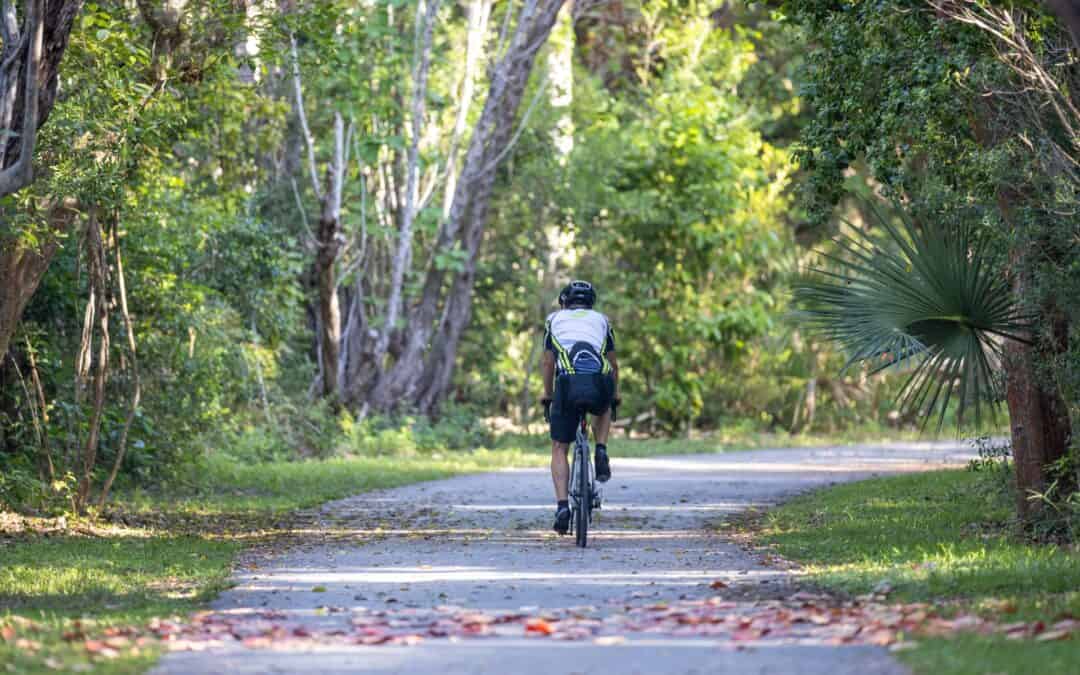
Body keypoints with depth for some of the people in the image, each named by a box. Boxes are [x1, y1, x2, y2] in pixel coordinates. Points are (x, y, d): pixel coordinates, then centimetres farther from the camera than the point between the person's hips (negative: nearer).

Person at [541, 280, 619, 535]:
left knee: (559, 450, 12)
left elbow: (547, 363, 22)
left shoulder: (555, 319, 26)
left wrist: (547, 398, 33)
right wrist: (615, 397, 44)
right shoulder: (601, 320, 28)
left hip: (568, 385, -1)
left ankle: (562, 506, -4)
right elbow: (613, 365, 31)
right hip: (600, 386, 1)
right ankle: (601, 453, 15)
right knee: (603, 411, 39)